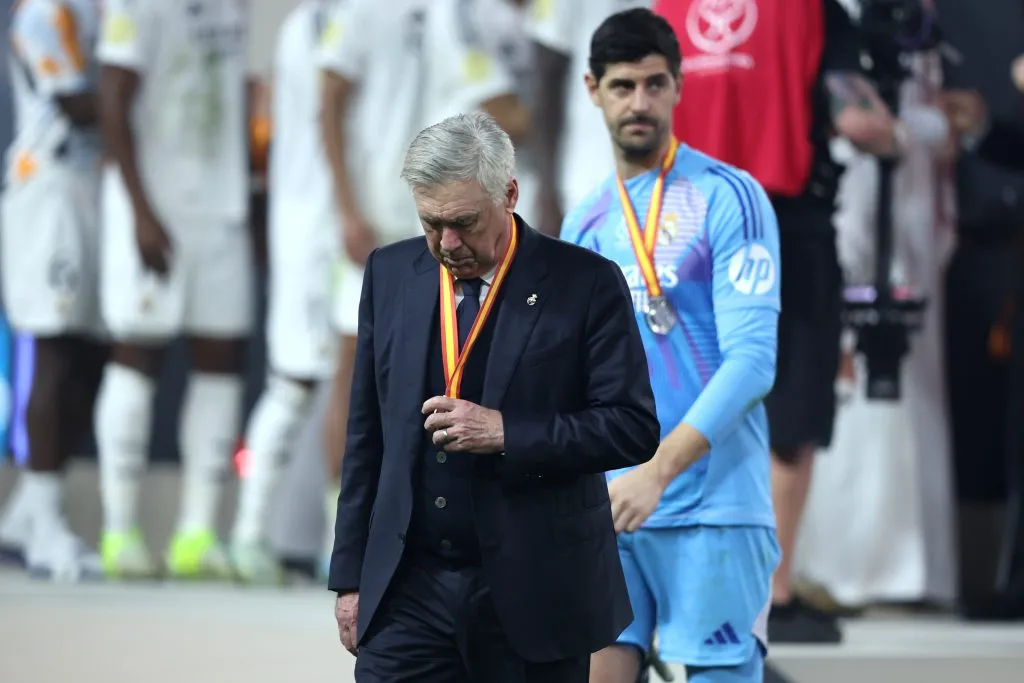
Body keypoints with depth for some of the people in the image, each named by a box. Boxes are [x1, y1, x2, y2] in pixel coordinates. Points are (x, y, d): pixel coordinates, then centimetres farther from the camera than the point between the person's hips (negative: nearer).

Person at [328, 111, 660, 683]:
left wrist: (506, 434, -19)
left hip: (533, 592, -3)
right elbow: (368, 435, 11)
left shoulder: (587, 284, -5)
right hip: (409, 590, 3)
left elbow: (633, 427, -8)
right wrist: (351, 576, 8)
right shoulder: (391, 275, 7)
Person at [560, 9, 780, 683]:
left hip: (712, 510, -5)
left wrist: (657, 472, -21)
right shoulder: (584, 223, 13)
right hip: (609, 509, 5)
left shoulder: (729, 198, -5)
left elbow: (752, 361, -13)